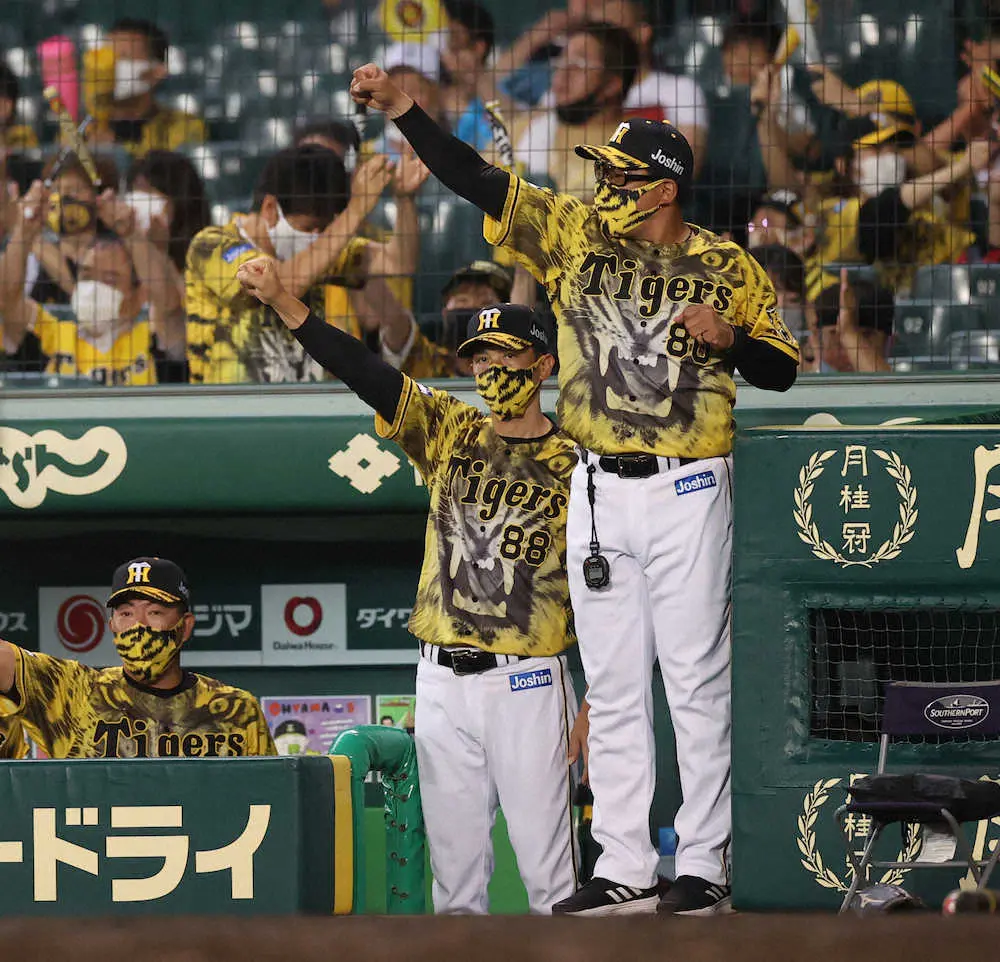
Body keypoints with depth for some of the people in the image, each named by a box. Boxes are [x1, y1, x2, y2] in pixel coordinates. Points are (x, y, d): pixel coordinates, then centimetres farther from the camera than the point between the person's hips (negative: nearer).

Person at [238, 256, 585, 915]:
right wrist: (280, 299, -12)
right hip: (442, 680, 4)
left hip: (528, 681, -4)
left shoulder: (574, 466, 1)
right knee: (454, 854, 7)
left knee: (545, 852, -7)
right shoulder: (449, 433, 10)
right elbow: (362, 372, 0)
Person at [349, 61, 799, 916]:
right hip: (598, 492, 4)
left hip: (686, 493, -4)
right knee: (613, 690, 6)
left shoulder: (727, 267, -1)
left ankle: (704, 868, 1)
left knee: (697, 683, -3)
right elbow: (476, 181, 0)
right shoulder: (575, 235, 5)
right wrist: (401, 109, -9)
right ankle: (625, 872, 10)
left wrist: (728, 340, -17)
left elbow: (782, 368, 2)